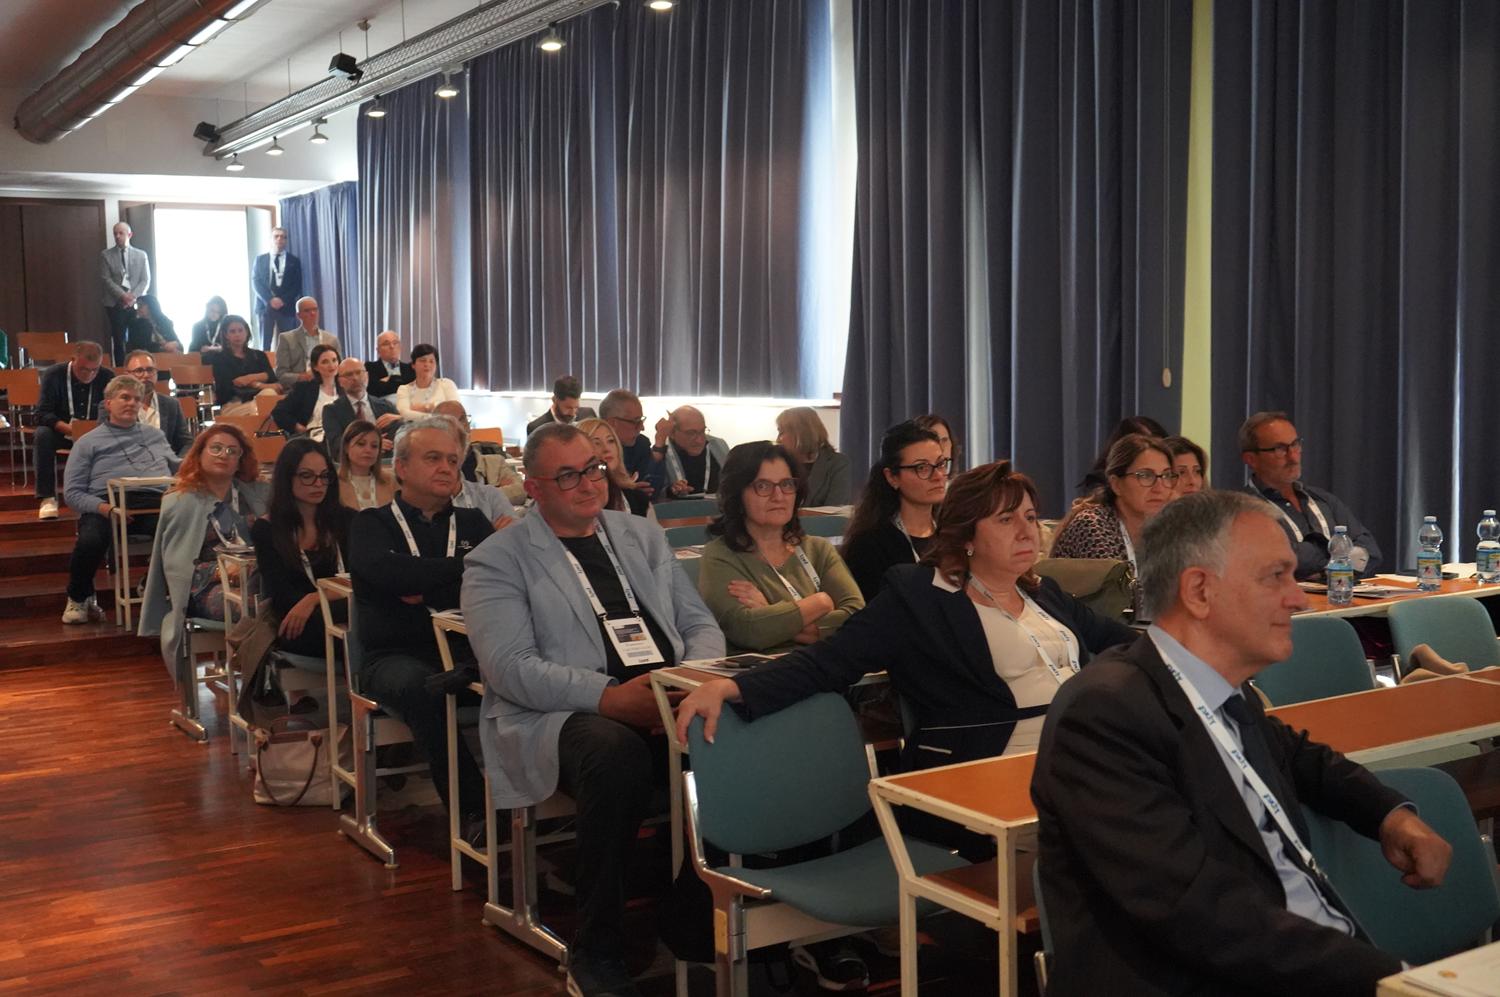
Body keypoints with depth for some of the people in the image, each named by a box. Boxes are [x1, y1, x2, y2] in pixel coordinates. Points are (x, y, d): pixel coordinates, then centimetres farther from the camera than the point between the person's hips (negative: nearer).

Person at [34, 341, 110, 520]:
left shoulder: (107, 377, -7)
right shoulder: (53, 375, -11)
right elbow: (43, 414, -17)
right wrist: (69, 429, -35)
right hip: (60, 431, -1)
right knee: (43, 435, -34)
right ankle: (47, 498, -27)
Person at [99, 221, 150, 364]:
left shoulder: (141, 255, 10)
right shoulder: (106, 255, 7)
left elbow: (145, 280, 4)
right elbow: (105, 279, -2)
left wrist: (133, 296, -12)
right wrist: (123, 295, -15)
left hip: (137, 304, 1)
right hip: (115, 304, -1)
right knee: (118, 341, -4)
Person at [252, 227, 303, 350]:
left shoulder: (294, 261, 11)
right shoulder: (260, 259, 13)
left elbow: (297, 286, 4)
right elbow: (255, 282, 4)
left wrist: (283, 300, -11)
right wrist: (270, 299, -11)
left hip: (286, 307, 0)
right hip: (265, 306, 0)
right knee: (265, 344, -2)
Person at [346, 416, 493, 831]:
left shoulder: (472, 523, 22)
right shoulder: (372, 524, 13)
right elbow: (384, 571, -10)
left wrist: (427, 589, -5)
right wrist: (463, 568, -6)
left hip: (468, 653, 2)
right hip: (397, 654, -2)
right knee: (419, 685, -39)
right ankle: (475, 809, -32)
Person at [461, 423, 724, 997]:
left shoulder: (643, 537, 21)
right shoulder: (498, 561, 5)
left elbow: (700, 623, 19)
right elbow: (509, 668, -8)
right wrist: (609, 696, -21)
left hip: (669, 706, 4)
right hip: (558, 718, -4)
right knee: (618, 752, -38)